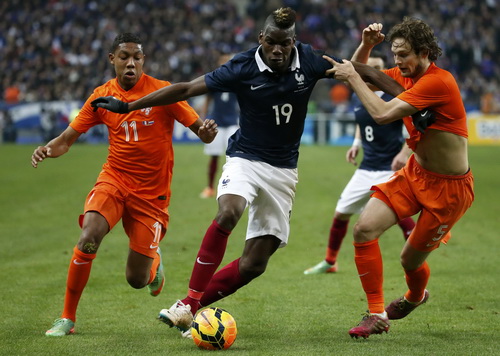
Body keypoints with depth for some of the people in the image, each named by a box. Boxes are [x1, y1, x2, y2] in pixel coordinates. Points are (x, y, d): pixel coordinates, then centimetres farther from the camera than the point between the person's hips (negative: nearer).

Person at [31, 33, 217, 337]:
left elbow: (200, 130, -7)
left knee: (136, 280, 0)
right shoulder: (102, 96, 0)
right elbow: (68, 138, 4)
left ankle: (154, 259, 39)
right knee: (88, 238, -27)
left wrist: (207, 130, -32)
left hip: (152, 193, -2)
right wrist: (48, 149, -18)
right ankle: (67, 318, -12)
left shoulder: (163, 92, -8)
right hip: (114, 181, 2)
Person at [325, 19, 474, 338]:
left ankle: (415, 297, 42)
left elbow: (382, 114, -29)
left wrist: (353, 77, -19)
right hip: (415, 173, 7)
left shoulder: (438, 82, -26)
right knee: (364, 229, -13)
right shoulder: (404, 74, 1)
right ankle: (377, 315, -3)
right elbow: (360, 74, 16)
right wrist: (366, 45, -4)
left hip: (449, 188, -7)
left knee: (411, 260, 4)